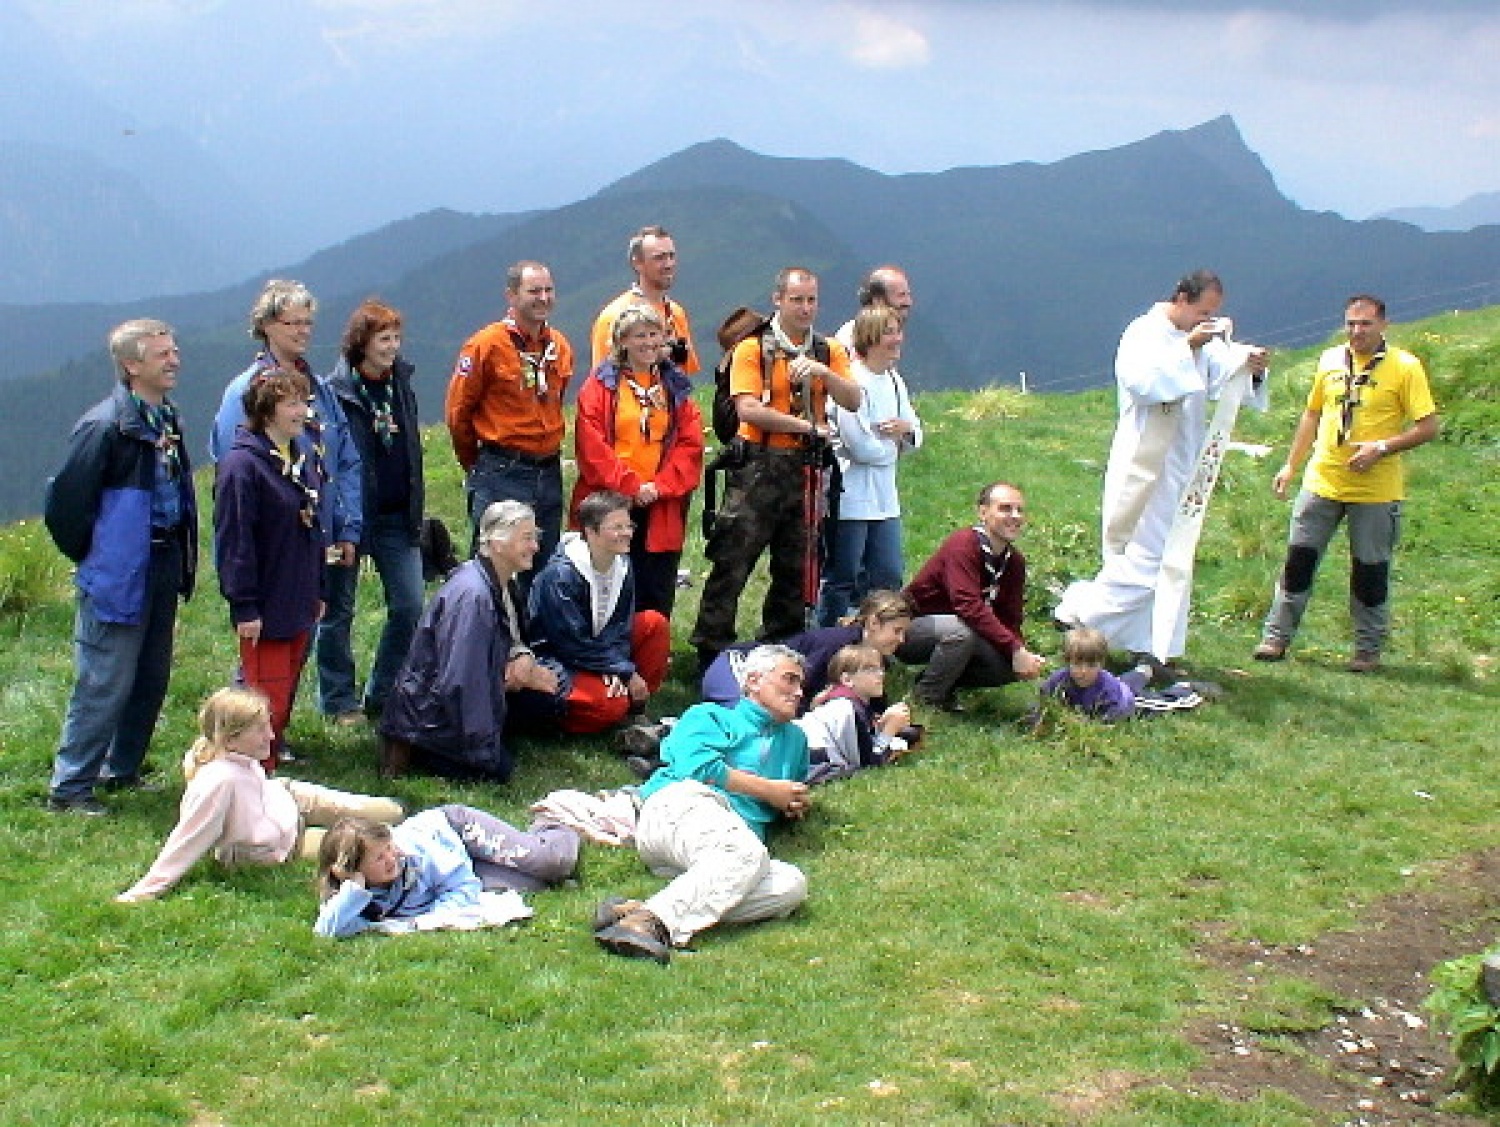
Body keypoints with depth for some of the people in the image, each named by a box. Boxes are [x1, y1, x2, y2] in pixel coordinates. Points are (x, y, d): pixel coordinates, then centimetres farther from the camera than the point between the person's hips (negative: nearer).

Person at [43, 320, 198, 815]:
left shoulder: (168, 419, 8)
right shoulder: (106, 425, -19)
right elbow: (64, 503, -17)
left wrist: (182, 559, 12)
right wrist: (91, 557, -5)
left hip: (163, 568, 8)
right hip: (120, 574, -8)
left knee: (152, 680, 16)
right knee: (105, 685, -3)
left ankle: (123, 770, 31)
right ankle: (69, 788, 8)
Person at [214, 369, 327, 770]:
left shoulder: (304, 454, 8)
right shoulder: (242, 463, -18)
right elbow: (233, 539, -18)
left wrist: (317, 591, 18)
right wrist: (243, 607, -19)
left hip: (299, 602, 8)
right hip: (265, 608, -8)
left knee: (286, 696, 15)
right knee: (268, 702, -3)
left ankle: (273, 758, 26)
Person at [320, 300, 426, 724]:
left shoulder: (402, 385, 8)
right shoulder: (335, 392, -12)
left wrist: (416, 511, 13)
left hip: (398, 516, 6)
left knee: (410, 606, 4)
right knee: (339, 610, 7)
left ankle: (383, 695, 18)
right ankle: (339, 700, 19)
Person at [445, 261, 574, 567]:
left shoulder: (560, 346, 8)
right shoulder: (486, 346, -10)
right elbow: (457, 412, -4)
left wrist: (546, 457, 16)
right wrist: (476, 465, 5)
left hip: (549, 473, 6)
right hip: (502, 475, -6)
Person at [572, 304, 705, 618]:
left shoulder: (675, 386, 12)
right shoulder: (601, 384, 2)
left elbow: (690, 443, 4)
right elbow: (591, 444, -6)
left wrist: (660, 487, -8)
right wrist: (629, 486, -12)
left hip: (662, 507, 3)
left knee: (657, 601, 5)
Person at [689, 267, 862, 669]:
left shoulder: (829, 352, 11)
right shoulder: (753, 348, -3)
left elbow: (853, 402, -1)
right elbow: (748, 410, -14)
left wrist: (823, 372, -18)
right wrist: (807, 427, -11)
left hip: (805, 470, 5)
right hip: (758, 467, -5)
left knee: (794, 568, 11)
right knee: (732, 564, -6)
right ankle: (710, 650, 0)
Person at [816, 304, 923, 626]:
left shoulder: (895, 382, 11)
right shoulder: (853, 380, -15)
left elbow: (915, 439, 16)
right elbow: (859, 445, -20)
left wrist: (906, 429, -8)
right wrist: (892, 444, -1)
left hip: (884, 499, 8)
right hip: (852, 498, -8)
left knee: (889, 576, 9)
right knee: (842, 580, -1)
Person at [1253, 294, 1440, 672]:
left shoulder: (1405, 367, -8)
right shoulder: (1330, 361, 7)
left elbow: (1428, 427, -10)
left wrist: (1381, 448, -21)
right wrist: (1290, 465, 14)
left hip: (1376, 491, -4)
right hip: (1322, 482, 4)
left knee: (1370, 570, 4)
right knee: (1299, 559, 5)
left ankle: (1368, 649, 17)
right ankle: (1277, 637, 15)